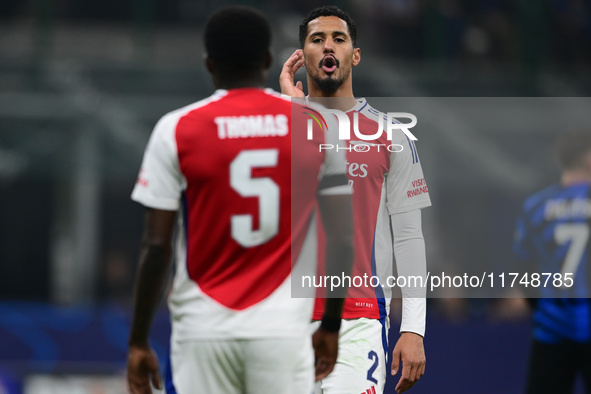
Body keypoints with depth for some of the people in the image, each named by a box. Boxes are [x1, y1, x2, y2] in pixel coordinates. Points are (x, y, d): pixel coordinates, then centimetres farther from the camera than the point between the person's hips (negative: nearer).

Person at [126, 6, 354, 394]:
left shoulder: (176, 130, -3)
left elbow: (157, 246, -5)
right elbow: (344, 240, 3)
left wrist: (139, 341, 2)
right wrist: (331, 326, 15)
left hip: (204, 329, -1)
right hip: (284, 329, 1)